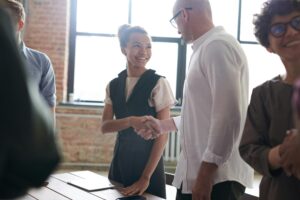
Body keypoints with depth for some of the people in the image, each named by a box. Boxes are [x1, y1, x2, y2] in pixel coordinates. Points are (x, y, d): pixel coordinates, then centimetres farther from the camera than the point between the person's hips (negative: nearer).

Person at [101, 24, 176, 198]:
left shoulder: (158, 83, -10)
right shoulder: (114, 85, 4)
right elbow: (105, 126, -2)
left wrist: (146, 177, -14)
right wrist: (131, 121, -23)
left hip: (148, 161, -4)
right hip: (120, 161, 4)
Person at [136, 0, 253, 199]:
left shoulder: (217, 46, -15)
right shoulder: (205, 48, 16)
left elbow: (228, 116, -23)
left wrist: (206, 172, -21)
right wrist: (163, 125, 27)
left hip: (217, 175, -9)